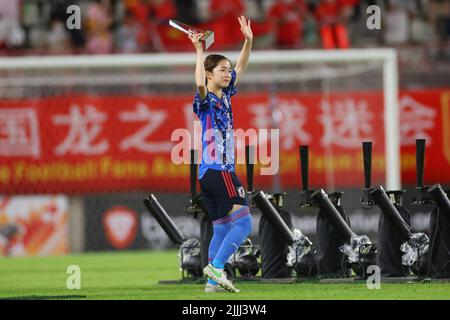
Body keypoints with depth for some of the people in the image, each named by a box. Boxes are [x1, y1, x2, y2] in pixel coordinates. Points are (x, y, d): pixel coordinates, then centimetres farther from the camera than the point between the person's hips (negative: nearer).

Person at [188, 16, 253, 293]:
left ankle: (214, 281, 7)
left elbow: (240, 69, 23)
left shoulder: (225, 96, 15)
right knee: (243, 222, -14)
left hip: (220, 172, 9)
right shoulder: (206, 101, -9)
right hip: (217, 170, -9)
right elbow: (200, 84, -32)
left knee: (223, 229, 8)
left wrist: (248, 41, 13)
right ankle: (216, 266, -18)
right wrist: (200, 51, -32)